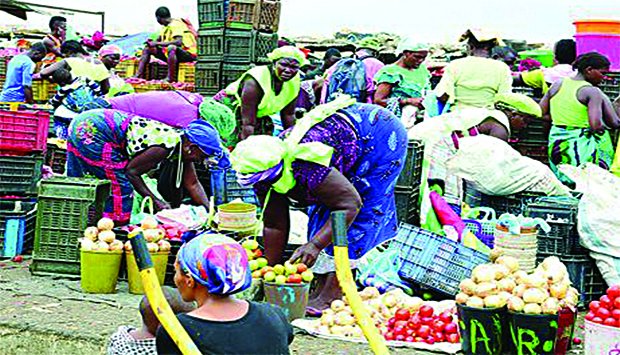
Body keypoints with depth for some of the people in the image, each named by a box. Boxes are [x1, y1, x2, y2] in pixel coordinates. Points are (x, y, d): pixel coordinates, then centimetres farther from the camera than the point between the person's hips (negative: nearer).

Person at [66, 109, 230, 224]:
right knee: (122, 187, -6)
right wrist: (156, 201, -12)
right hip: (94, 130, -10)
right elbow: (131, 170, -16)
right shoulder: (166, 146, -24)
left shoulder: (183, 145, 3)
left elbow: (193, 184, 9)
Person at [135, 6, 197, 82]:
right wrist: (153, 42, -2)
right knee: (147, 49, 9)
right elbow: (158, 40, 22)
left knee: (171, 47, -42)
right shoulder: (167, 26, 13)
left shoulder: (176, 24, -15)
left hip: (188, 54, -10)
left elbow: (179, 42, -29)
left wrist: (158, 43, -25)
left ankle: (170, 78, -35)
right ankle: (138, 76, -2)